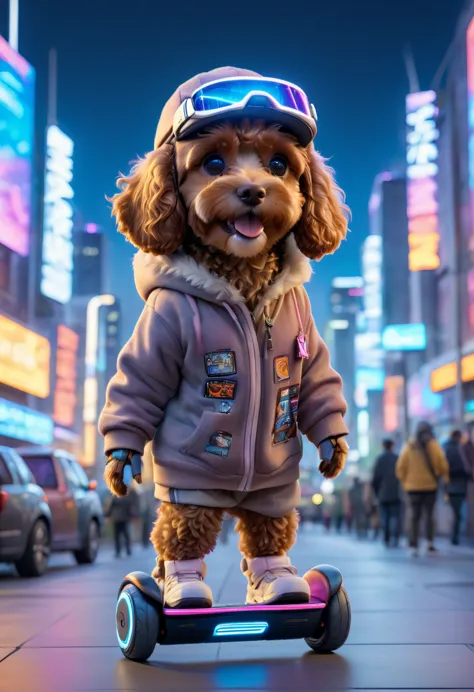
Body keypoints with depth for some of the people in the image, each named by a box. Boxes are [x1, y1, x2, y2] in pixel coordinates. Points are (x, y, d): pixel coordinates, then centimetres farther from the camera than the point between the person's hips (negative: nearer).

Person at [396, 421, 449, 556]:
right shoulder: (433, 445, -3)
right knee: (430, 515, 11)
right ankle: (430, 542, 3)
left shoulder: (408, 446, 3)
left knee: (415, 516, 5)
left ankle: (414, 546, -3)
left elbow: (400, 467, 3)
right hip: (430, 485, -2)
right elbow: (442, 463, -8)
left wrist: (404, 481, 13)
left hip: (413, 486, 2)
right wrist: (445, 476, 7)